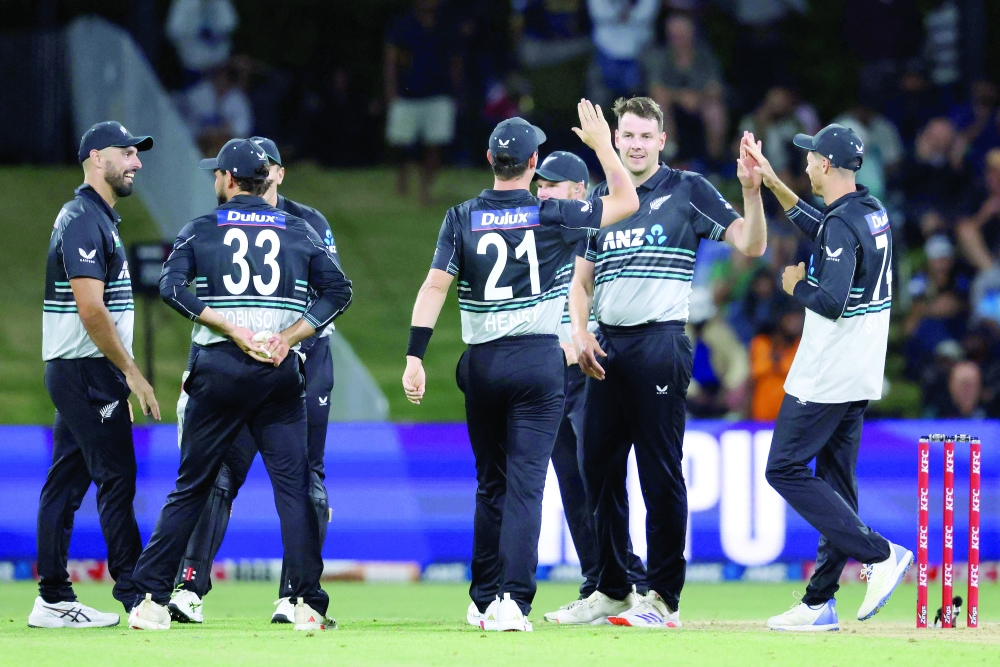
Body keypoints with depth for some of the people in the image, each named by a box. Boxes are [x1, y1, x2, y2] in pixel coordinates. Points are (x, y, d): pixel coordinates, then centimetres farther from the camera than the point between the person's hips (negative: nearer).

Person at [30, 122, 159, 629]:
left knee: (66, 482, 8)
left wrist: (121, 379, 18)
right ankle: (135, 595, -8)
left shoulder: (98, 219, 19)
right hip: (88, 372, -10)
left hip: (73, 375, 10)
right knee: (116, 477, -9)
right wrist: (132, 374, -19)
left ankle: (53, 601, 9)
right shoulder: (84, 221, -14)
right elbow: (91, 310, -21)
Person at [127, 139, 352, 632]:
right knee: (293, 485, 0)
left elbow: (171, 285, -9)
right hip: (281, 373, 0)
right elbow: (338, 290, 0)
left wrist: (235, 332, -12)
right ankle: (308, 605, -7)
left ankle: (152, 598, 4)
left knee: (191, 485, 6)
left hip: (218, 369, 0)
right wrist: (284, 339, -5)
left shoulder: (201, 230, 6)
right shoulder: (299, 231, 10)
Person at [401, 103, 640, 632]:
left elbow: (434, 286, -7)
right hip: (538, 360, -2)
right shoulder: (553, 216, -4)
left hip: (481, 365, 2)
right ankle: (513, 600, -17)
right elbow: (626, 202, 6)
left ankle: (483, 601, 19)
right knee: (525, 483, -5)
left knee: (490, 483, 15)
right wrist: (602, 144, 13)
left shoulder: (462, 218, 0)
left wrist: (415, 357, -8)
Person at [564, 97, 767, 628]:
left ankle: (664, 599, -2)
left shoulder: (687, 191, 2)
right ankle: (612, 592, 20)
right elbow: (581, 281, 19)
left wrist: (751, 190, -21)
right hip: (606, 347, 6)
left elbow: (750, 245, -6)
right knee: (599, 469, 9)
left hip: (660, 342, -6)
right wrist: (580, 334, 3)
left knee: (661, 474, -5)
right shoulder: (600, 200, 16)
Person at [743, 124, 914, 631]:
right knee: (835, 479, 9)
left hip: (827, 376, -10)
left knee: (785, 469, -4)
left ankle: (879, 554, -12)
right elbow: (819, 231, 29)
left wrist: (795, 286, -8)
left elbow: (831, 301, -28)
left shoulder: (843, 223, -19)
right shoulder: (872, 211, 10)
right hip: (860, 376, 10)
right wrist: (771, 182, 29)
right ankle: (820, 603, 10)